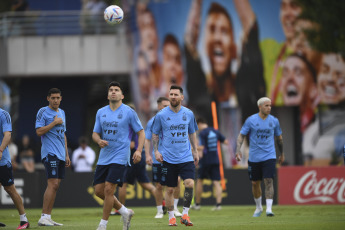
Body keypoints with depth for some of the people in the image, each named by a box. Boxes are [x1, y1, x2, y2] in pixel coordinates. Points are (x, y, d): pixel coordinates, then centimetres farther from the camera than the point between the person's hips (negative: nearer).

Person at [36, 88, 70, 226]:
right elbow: (39, 131, -13)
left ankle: (48, 217, 6)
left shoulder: (61, 113, 19)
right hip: (49, 153, -8)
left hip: (60, 155, 8)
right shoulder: (43, 112, -4)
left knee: (55, 186, 4)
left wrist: (66, 155, 21)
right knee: (53, 184, -16)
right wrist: (54, 122, -13)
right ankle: (44, 217, -16)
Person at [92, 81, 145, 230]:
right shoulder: (101, 112, 11)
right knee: (99, 190, 1)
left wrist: (139, 150, -12)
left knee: (108, 189, -14)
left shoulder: (129, 112, -2)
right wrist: (99, 141, -9)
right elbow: (95, 133, 15)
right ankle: (125, 212, 21)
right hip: (103, 157, 6)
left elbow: (141, 132, 3)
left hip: (119, 157, -6)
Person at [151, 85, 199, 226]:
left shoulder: (188, 114, 4)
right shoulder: (161, 115, -2)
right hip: (168, 158, -1)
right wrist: (156, 151, -4)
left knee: (190, 184, -16)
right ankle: (171, 217, 17)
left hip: (186, 157, 1)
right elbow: (155, 134, 7)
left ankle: (185, 214, -4)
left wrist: (195, 151, 15)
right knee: (170, 189, 3)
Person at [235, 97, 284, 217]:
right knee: (255, 183, 10)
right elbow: (241, 135, 0)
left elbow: (279, 137, 17)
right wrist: (238, 150, -14)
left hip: (269, 156, 0)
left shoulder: (274, 121, 3)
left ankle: (269, 208, -19)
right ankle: (258, 207, 30)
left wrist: (282, 154, 24)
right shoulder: (251, 120, -3)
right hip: (254, 157, 0)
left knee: (268, 181, -15)